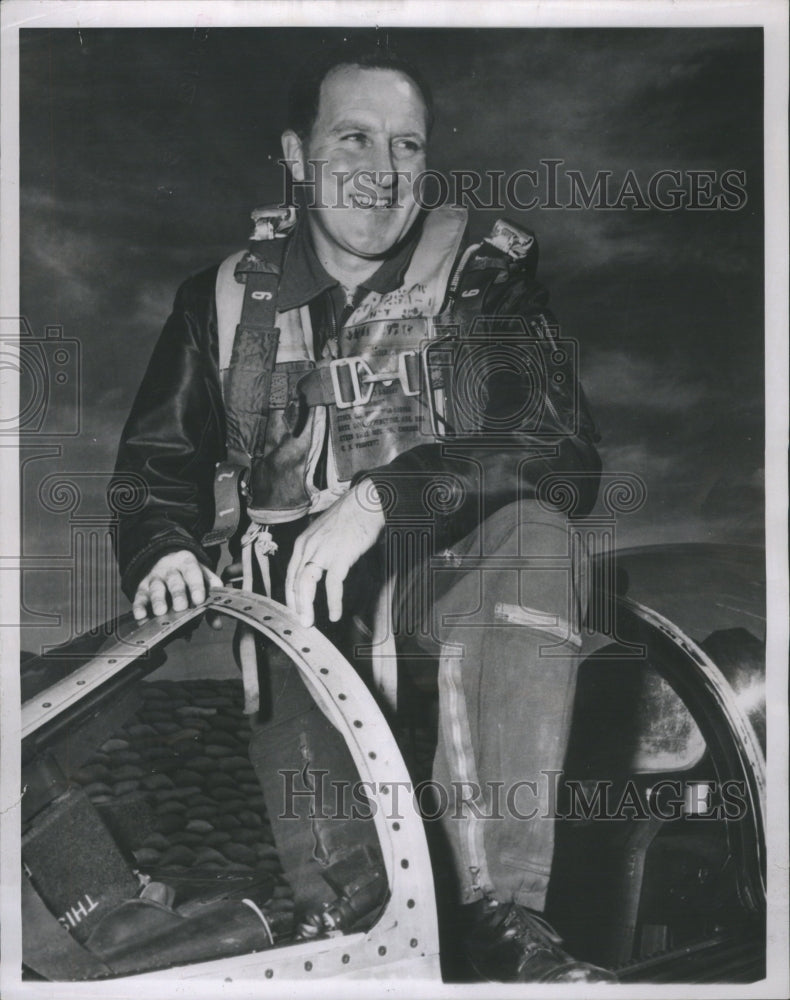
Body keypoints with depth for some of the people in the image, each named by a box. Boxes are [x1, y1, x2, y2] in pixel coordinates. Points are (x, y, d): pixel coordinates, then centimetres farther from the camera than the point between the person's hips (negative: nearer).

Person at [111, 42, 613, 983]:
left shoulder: (483, 272, 3)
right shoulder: (227, 299, 11)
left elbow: (565, 457, -11)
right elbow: (155, 464, 14)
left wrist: (381, 499, -25)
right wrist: (162, 548, -11)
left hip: (441, 581, -1)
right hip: (291, 601, 2)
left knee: (530, 534, -33)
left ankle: (504, 908, -33)